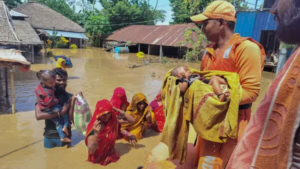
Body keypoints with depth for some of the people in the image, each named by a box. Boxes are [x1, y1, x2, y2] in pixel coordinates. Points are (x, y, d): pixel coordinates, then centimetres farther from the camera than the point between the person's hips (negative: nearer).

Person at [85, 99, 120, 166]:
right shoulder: (93, 127, -20)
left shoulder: (113, 121, -7)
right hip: (98, 158, -3)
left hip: (111, 155, 3)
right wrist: (96, 134, -37)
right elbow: (91, 151, -24)